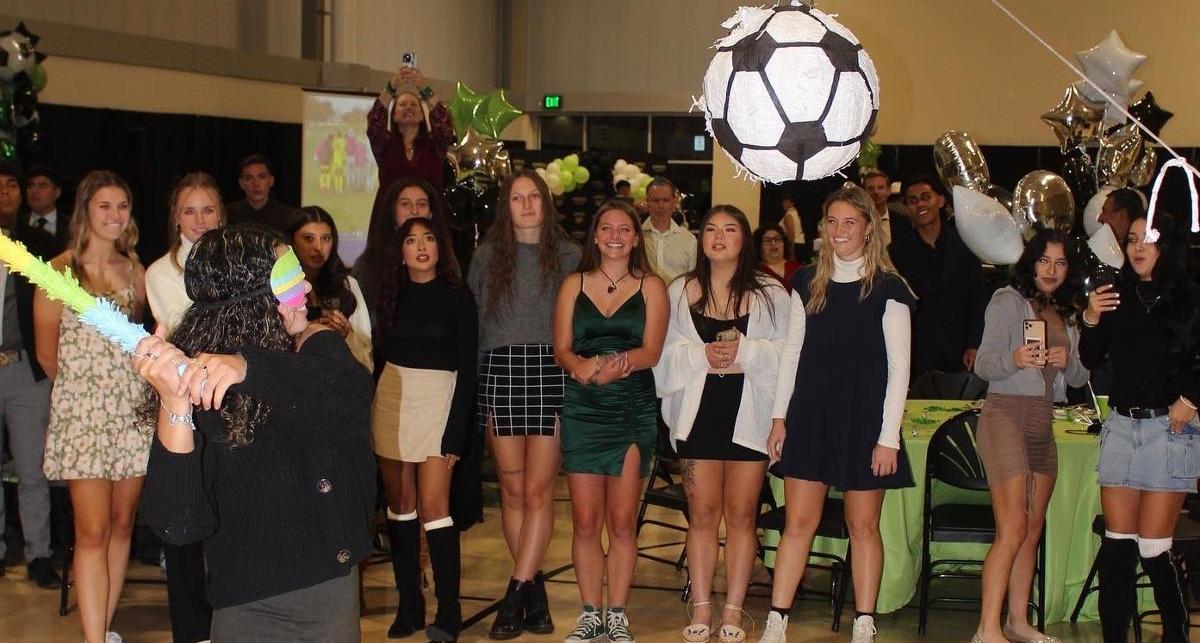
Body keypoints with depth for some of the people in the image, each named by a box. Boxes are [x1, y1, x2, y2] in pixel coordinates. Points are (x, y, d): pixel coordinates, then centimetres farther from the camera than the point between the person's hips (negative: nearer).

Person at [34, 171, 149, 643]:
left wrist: (118, 380, 8)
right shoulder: (59, 271, -3)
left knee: (122, 525, 8)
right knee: (93, 532, -8)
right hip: (81, 408, -4)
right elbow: (47, 355, 3)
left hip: (132, 404, 4)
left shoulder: (134, 271, 10)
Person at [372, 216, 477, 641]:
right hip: (391, 398, 4)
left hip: (439, 399, -4)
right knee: (400, 503, 5)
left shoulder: (457, 297, -1)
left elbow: (467, 369, -4)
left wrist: (455, 435, -10)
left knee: (433, 505, -11)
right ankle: (408, 604, 13)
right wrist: (368, 415, 1)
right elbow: (377, 353, 11)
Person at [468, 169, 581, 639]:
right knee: (513, 491, 2)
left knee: (537, 490, -7)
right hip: (500, 371, 2)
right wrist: (476, 388, 4)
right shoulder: (488, 255, 13)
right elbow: (471, 320, 11)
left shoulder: (568, 256, 9)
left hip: (553, 372, -2)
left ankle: (515, 596, -5)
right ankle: (535, 592, 11)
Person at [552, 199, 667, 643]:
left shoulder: (650, 288, 5)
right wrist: (582, 367, -21)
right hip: (582, 409, 1)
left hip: (633, 410, -1)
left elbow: (651, 351, -6)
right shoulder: (574, 286, 10)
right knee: (585, 522, 1)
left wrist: (618, 364, -26)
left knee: (622, 523, 0)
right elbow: (561, 349, 2)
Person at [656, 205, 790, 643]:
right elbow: (665, 352, 3)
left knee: (741, 515, 4)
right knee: (702, 513, 6)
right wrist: (703, 355, -13)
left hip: (749, 412, -1)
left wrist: (744, 353, -18)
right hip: (698, 410, 1)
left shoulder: (770, 294, 2)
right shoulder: (681, 292, 7)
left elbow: (786, 352, -4)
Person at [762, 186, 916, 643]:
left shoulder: (887, 288, -3)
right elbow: (792, 352, 11)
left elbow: (898, 367, -4)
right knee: (799, 522, 1)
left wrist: (889, 436, -9)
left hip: (865, 417, -3)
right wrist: (779, 416, 5)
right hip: (811, 415, 3)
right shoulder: (808, 282, 8)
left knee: (863, 525, 4)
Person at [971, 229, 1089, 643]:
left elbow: (1080, 379, 18)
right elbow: (984, 365, -9)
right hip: (1006, 414, -7)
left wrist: (1068, 361, -4)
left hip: (1043, 422, 7)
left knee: (1033, 530, 9)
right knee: (1012, 529, -14)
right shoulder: (1008, 300, -3)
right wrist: (1015, 359, -29)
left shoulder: (1067, 314, 16)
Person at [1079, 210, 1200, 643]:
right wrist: (1091, 321, -5)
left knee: (1153, 549, -5)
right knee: (1117, 544, 2)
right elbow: (1091, 360, 11)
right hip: (1121, 426, 4)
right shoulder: (1117, 296, 10)